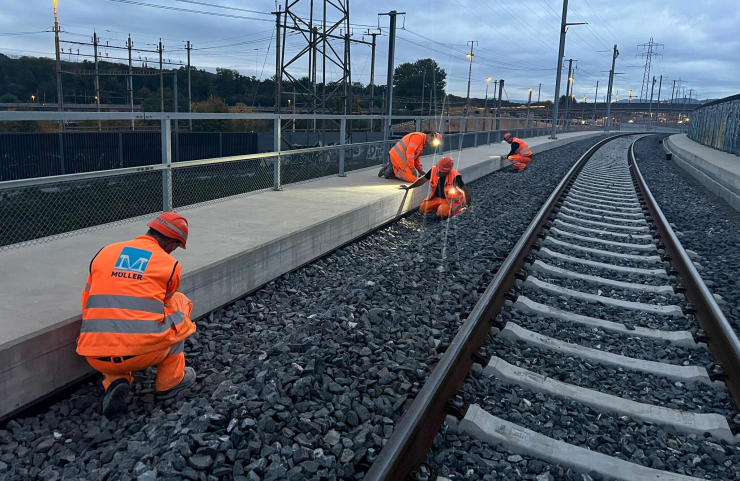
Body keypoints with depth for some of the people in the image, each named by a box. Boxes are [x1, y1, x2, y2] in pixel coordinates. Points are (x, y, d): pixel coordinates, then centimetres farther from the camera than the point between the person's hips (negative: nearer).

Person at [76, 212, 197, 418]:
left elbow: (88, 303, 20)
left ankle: (115, 382, 7)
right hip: (142, 353, -4)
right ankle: (170, 381, 23)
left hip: (97, 359, 4)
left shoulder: (105, 252, 13)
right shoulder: (170, 265, 5)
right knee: (180, 302, 22)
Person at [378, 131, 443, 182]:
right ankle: (392, 171, -9)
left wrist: (420, 170, 16)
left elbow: (416, 157, 24)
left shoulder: (423, 143, 18)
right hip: (398, 157, -10)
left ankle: (392, 169, 14)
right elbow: (409, 152, -22)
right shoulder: (418, 137, -14)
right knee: (413, 178, -13)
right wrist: (412, 167, -18)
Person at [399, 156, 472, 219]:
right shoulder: (434, 170, -14)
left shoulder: (455, 177, -29)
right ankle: (439, 207, 13)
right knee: (423, 208, -10)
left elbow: (466, 191, -23)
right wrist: (408, 187, 6)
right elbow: (422, 180, 3)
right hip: (436, 198, 6)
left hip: (449, 200, -6)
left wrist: (467, 205, -28)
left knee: (442, 214, -32)